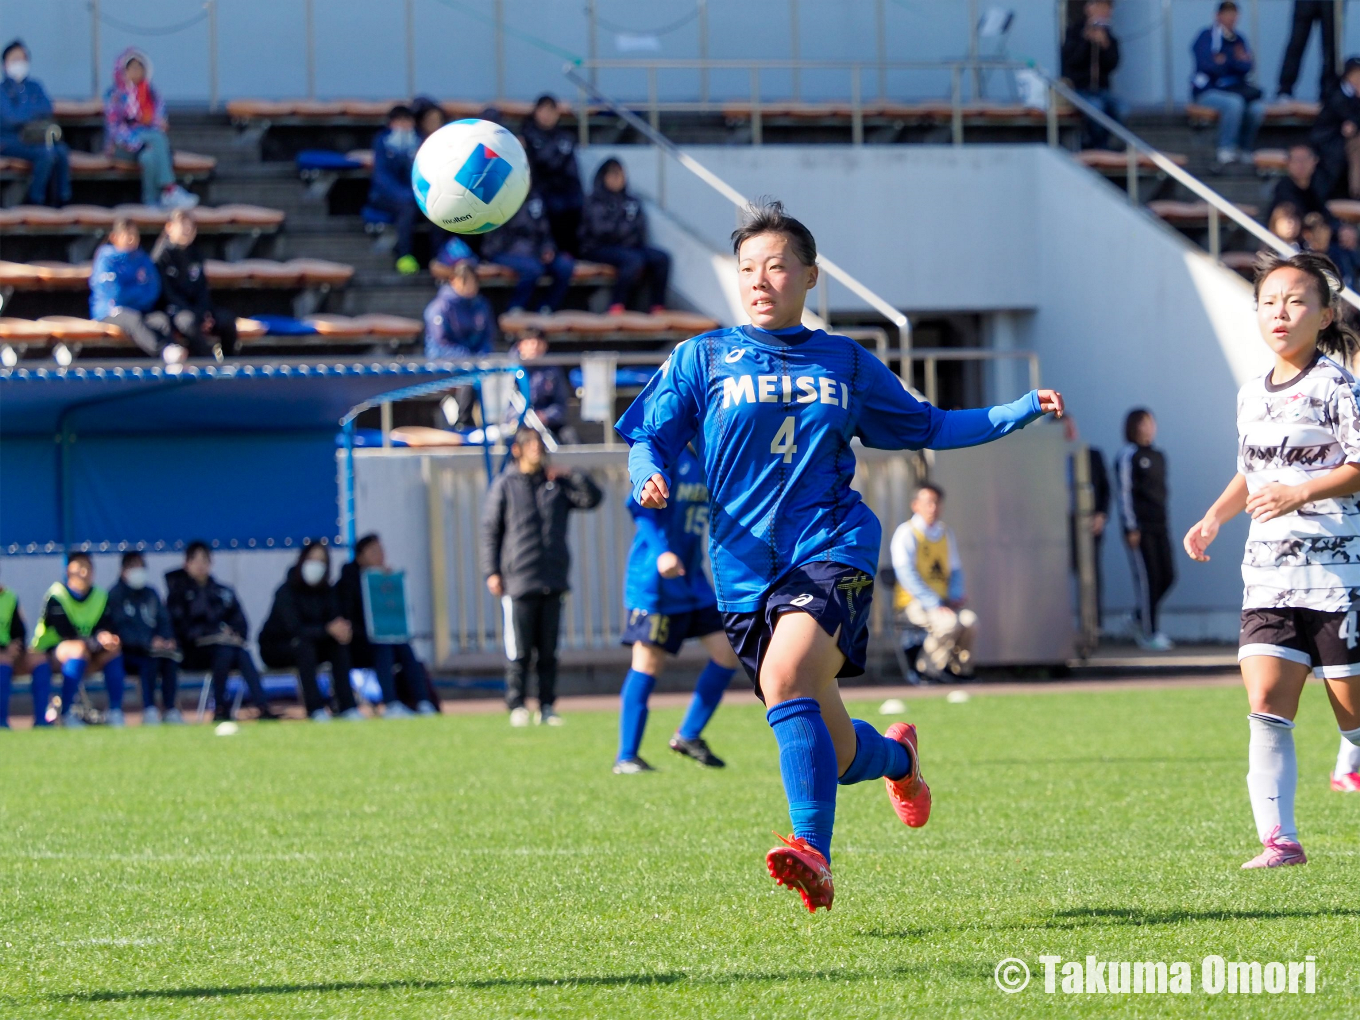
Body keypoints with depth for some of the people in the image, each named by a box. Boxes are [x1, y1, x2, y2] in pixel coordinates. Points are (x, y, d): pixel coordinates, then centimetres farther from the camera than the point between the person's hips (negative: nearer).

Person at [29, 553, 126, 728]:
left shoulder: (100, 597, 6)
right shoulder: (56, 596, -13)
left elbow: (107, 628, -2)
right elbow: (66, 634, -20)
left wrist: (107, 638, -27)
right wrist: (97, 641, -29)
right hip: (52, 652, -6)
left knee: (114, 650, -21)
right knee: (79, 648, -37)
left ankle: (115, 712, -20)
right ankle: (67, 714, -36)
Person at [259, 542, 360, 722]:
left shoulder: (327, 592, -2)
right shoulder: (286, 592, -20)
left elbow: (336, 620, -10)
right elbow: (294, 629, -31)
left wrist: (342, 629, -36)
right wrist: (328, 629, -44)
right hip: (275, 648, -5)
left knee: (339, 645, -21)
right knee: (303, 644, -36)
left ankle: (346, 705, -25)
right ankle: (315, 708, -39)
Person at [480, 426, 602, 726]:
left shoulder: (557, 484, 12)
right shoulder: (505, 485, 4)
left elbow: (591, 499, 6)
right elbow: (490, 530, 3)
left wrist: (572, 476, -7)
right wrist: (491, 572, -4)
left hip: (553, 583, 3)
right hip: (518, 583, -3)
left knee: (549, 651, 5)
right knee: (518, 652, -4)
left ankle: (546, 707, 10)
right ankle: (517, 707, 2)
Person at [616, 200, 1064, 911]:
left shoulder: (846, 364, 14)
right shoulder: (703, 359, 10)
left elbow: (928, 427, 25)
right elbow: (649, 438, 6)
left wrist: (1025, 408, 16)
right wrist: (650, 479, -17)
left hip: (832, 551, -1)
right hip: (745, 570, 1)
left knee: (786, 678, -31)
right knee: (833, 755, 3)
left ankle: (812, 854, -36)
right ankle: (896, 756, 40)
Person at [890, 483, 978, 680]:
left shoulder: (946, 533, 15)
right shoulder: (906, 533, -6)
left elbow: (955, 569, 21)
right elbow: (907, 575, -14)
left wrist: (956, 595, -1)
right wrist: (934, 605, -22)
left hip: (942, 602, 6)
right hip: (914, 603, -6)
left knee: (969, 619, -24)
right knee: (948, 622, -32)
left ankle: (960, 670, -9)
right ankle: (929, 669, -16)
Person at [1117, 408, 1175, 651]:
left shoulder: (1158, 456, 16)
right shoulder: (1128, 456, -5)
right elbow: (1124, 492, -9)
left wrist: (1165, 520, 16)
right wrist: (1131, 528, -13)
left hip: (1159, 526, 7)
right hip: (1140, 528, -7)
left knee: (1167, 576, 3)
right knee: (1147, 577, -6)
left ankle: (1139, 617, 20)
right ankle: (1149, 633, -1)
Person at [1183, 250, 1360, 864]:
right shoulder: (1252, 395, 15)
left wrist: (1301, 493, -24)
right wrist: (1215, 517, 14)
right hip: (1268, 575, 6)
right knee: (1266, 704, -8)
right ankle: (1279, 838, -9)